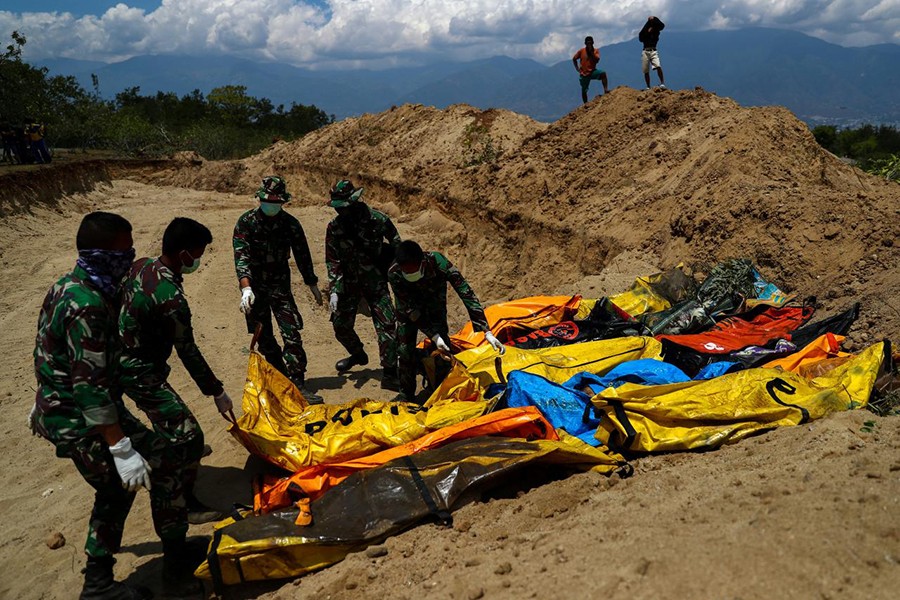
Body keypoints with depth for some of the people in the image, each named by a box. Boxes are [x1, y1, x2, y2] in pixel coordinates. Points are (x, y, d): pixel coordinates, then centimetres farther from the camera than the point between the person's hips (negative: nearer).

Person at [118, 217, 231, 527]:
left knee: (166, 415, 33)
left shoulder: (141, 266, -4)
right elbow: (188, 353, -23)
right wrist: (217, 391, -12)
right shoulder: (172, 299, -30)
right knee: (187, 435, -6)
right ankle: (187, 506, 6)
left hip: (121, 360, 10)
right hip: (140, 374, -10)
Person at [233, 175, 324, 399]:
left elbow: (302, 255, 10)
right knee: (264, 339, 6)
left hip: (280, 286, 1)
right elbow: (241, 257, -19)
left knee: (292, 334, -9)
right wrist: (246, 288, -33)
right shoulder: (246, 223, -9)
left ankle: (298, 385, -5)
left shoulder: (290, 223, -1)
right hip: (255, 288, -1)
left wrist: (312, 284, 14)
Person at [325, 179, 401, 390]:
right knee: (340, 324, 7)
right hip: (349, 282, 3)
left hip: (376, 282, -3)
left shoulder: (377, 219, -14)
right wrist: (334, 291, -14)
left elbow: (397, 246, -1)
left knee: (386, 325, -11)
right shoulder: (334, 228, -7)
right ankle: (358, 354, 38)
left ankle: (389, 374, -5)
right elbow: (332, 261, -4)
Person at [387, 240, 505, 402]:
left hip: (434, 306, 0)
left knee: (441, 348, -9)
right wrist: (433, 335, -34)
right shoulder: (394, 274, -35)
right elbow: (410, 309, -27)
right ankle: (406, 393, 12)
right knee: (405, 349, -6)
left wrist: (487, 332, -43)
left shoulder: (438, 263, -39)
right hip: (409, 309, 0)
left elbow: (467, 294, -39)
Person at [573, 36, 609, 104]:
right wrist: (577, 68, 0)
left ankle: (606, 90, -31)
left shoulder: (596, 51, 0)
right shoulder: (581, 51, -2)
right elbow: (574, 59, 8)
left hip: (593, 71, 0)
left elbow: (597, 60, -16)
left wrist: (591, 52, -20)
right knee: (584, 90, 4)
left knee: (603, 73, -28)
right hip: (584, 73, 0)